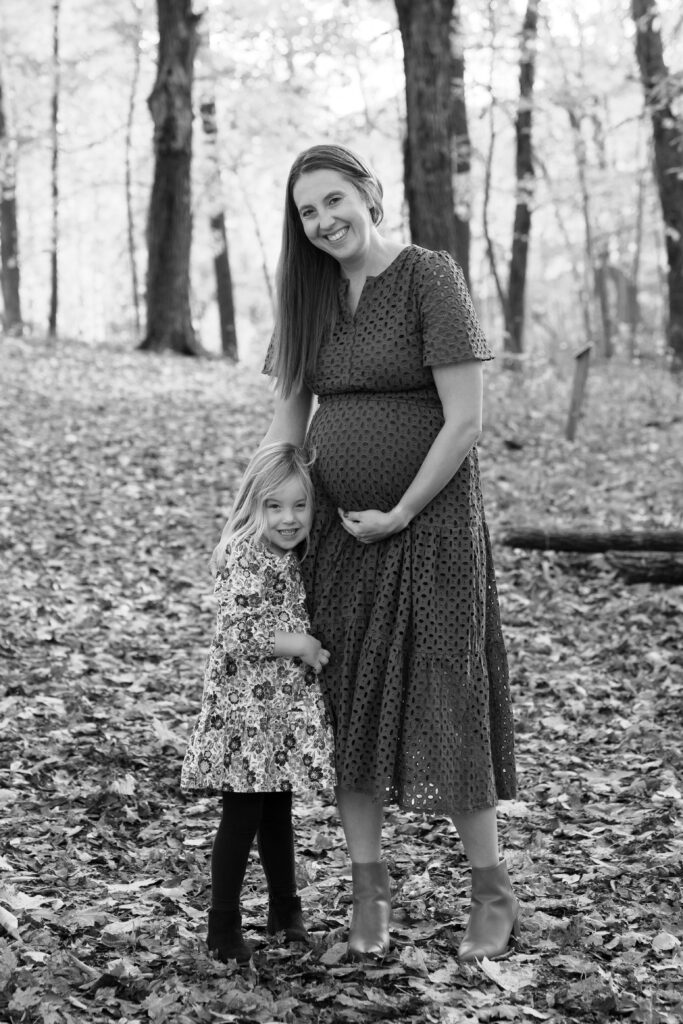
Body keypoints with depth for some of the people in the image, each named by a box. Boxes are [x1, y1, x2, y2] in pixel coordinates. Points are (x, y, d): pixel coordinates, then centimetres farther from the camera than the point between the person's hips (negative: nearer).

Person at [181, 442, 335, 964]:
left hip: (288, 712, 8)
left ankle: (286, 910, 30)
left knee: (278, 811, 18)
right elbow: (235, 635, -23)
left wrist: (311, 645, 5)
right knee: (242, 815, -1)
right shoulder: (245, 558, -17)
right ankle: (224, 924, 10)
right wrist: (300, 644, -16)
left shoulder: (295, 557, 9)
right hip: (245, 709, -8)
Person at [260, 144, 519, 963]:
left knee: (445, 702, -1)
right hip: (338, 528, 6)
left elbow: (465, 420, -18)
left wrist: (398, 516, -15)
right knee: (346, 703, 6)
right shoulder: (313, 296, 5)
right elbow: (287, 421, 8)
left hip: (428, 523, -6)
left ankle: (492, 891, 14)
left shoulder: (431, 278, -13)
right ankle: (368, 888, 17)